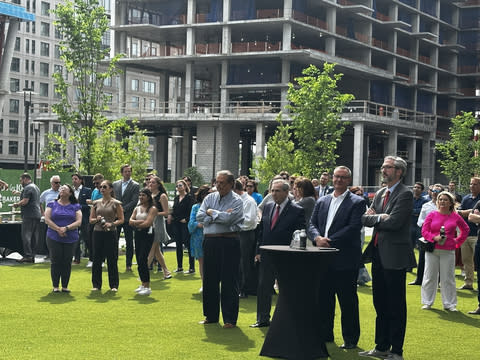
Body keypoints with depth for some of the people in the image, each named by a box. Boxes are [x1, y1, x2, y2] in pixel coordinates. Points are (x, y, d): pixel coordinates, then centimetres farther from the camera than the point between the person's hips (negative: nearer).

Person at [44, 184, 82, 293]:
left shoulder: (75, 206, 8)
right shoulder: (52, 204, 8)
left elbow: (79, 222, -2)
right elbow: (47, 220, 0)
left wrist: (66, 228, -16)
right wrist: (58, 229, -13)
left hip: (70, 238, 0)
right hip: (54, 238, 0)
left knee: (67, 262, 1)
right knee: (55, 261, -1)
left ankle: (65, 286, 10)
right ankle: (55, 286, 7)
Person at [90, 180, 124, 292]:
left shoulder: (116, 203, 0)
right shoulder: (96, 203, 10)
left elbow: (121, 219, -1)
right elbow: (91, 220, 12)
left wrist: (111, 224, -17)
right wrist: (97, 220, -9)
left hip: (110, 233, -3)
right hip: (98, 233, 3)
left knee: (112, 260, 0)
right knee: (97, 259, 5)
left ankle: (114, 285, 9)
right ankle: (96, 284, 13)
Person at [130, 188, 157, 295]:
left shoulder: (152, 209, -5)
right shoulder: (137, 208, 14)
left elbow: (147, 223, -15)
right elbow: (131, 221, 3)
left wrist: (136, 224, -2)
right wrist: (140, 222, -13)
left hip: (147, 234, -7)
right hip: (138, 234, 7)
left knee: (143, 260, -12)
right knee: (139, 260, 8)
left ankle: (147, 287, -9)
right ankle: (143, 284, 19)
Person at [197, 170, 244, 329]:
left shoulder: (236, 201, -3)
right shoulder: (210, 198, 11)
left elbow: (227, 218, -19)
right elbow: (200, 217, -1)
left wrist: (211, 212, -5)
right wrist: (220, 216, -10)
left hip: (229, 243, -5)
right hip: (210, 242, 5)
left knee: (229, 282, -2)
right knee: (209, 280, 11)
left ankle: (230, 319, 5)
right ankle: (211, 316, 23)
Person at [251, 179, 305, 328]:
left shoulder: (297, 211, -9)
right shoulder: (268, 207, 9)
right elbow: (262, 230, 13)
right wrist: (258, 251, 6)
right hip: (266, 257, 6)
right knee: (263, 288, 11)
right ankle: (263, 319, 22)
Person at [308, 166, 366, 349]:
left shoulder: (357, 202, -3)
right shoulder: (322, 201, 15)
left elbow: (353, 227, -13)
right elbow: (312, 224, 11)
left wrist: (330, 241, -18)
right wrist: (317, 238, -11)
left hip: (345, 260, -5)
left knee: (348, 301, 1)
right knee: (323, 298, 11)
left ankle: (350, 339, 10)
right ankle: (325, 334, 23)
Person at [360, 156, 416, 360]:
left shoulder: (405, 194, -11)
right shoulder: (380, 194, 15)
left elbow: (394, 222, -21)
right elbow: (365, 219, 8)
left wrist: (374, 218, -6)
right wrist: (379, 217, -11)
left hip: (395, 256, -8)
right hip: (378, 254, 8)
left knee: (396, 306, -1)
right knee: (380, 304, 15)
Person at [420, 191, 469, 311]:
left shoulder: (455, 217, 4)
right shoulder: (432, 215, 3)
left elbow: (465, 229, 18)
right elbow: (424, 231, 2)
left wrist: (458, 242, 9)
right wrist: (434, 238, -14)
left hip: (448, 252, 0)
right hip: (432, 250, 0)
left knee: (448, 278, 3)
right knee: (429, 277, 5)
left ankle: (449, 304, 11)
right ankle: (427, 302, 14)